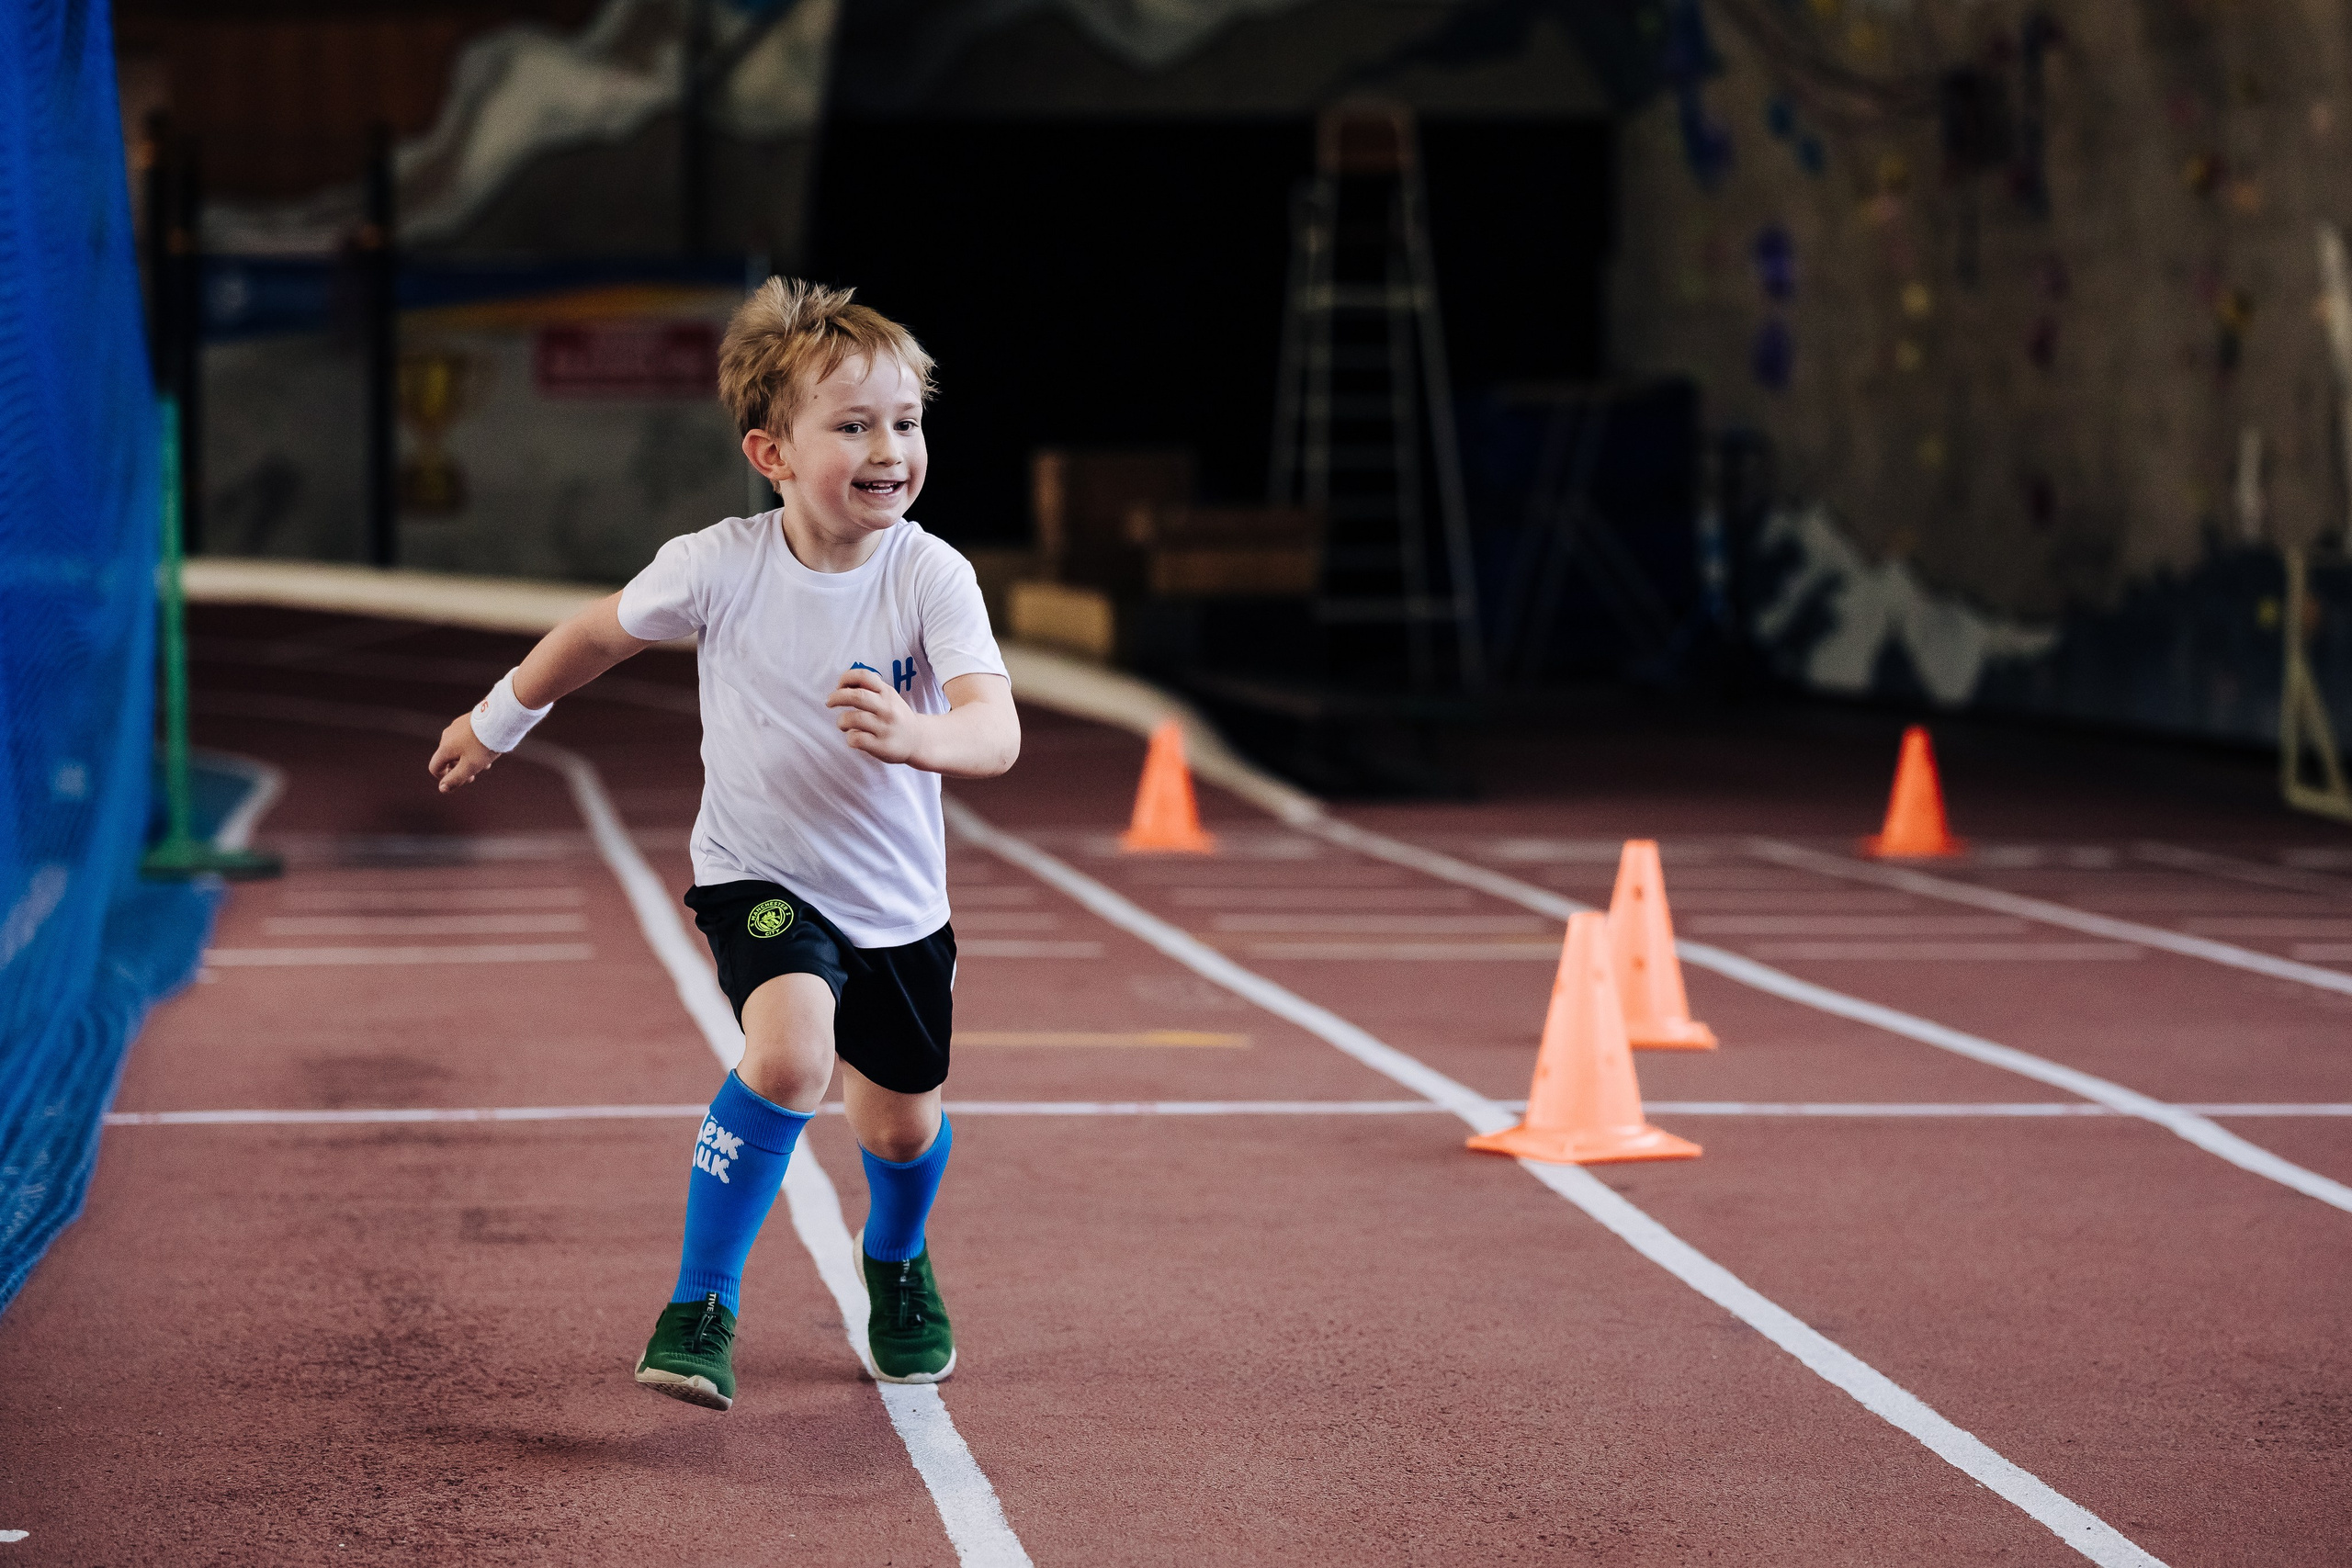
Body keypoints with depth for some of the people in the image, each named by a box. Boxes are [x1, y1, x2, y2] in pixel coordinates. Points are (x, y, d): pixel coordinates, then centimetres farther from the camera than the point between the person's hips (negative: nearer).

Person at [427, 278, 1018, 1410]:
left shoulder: (931, 576, -21)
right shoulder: (719, 565, -19)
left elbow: (997, 735, -33)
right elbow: (600, 633, 2)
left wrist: (914, 735, -55)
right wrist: (496, 722, 16)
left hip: (897, 899, 2)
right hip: (760, 877, -2)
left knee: (901, 1124, 16)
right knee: (790, 1056, -30)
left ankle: (898, 1265, 52)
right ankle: (700, 1307, -16)